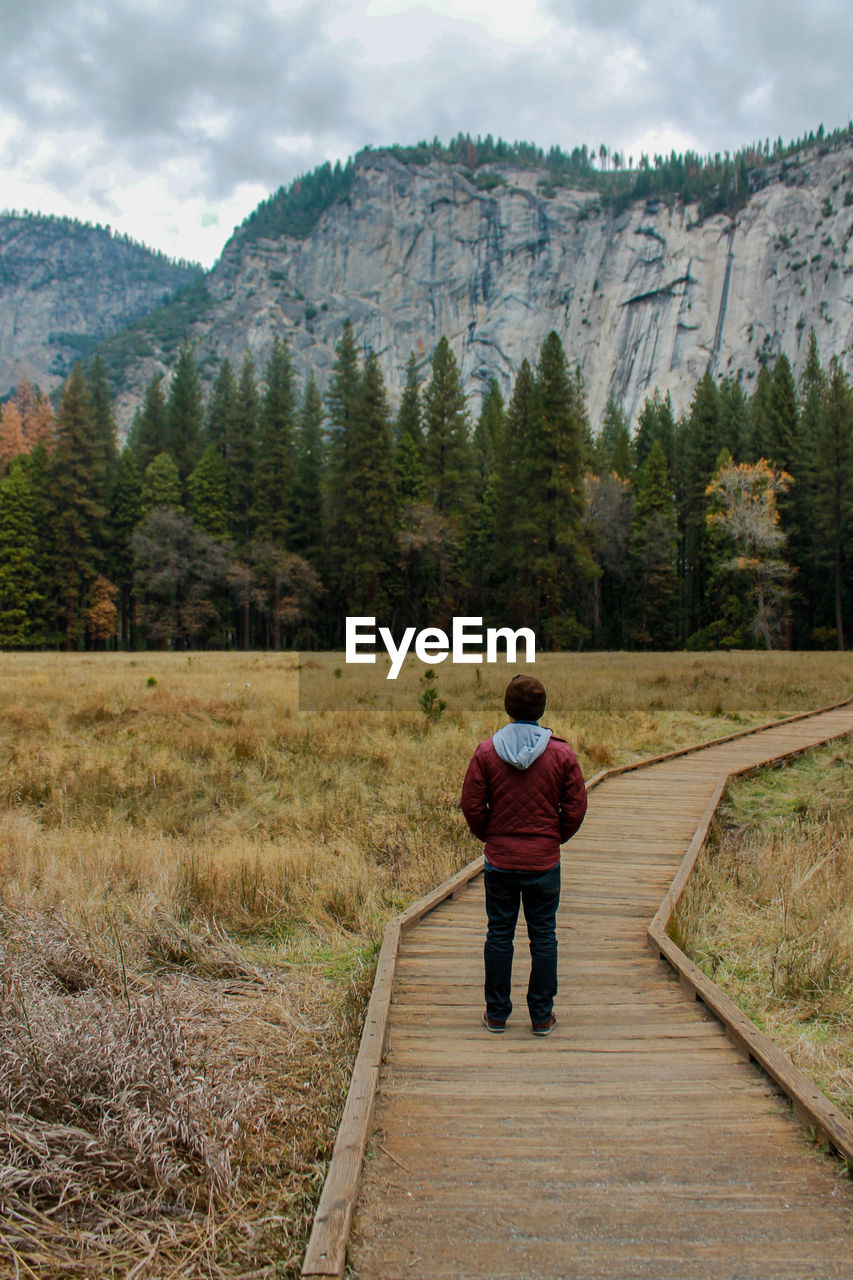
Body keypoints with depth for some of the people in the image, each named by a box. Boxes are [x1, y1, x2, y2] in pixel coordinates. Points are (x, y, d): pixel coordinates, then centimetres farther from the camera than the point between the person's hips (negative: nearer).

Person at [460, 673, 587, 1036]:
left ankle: (496, 1013, 18)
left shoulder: (486, 751, -6)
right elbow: (576, 808, -2)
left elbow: (472, 805, -4)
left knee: (499, 935, 10)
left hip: (499, 860, 0)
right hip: (545, 861, 0)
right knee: (543, 937, 9)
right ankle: (542, 1016, 16)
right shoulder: (562, 753, -5)